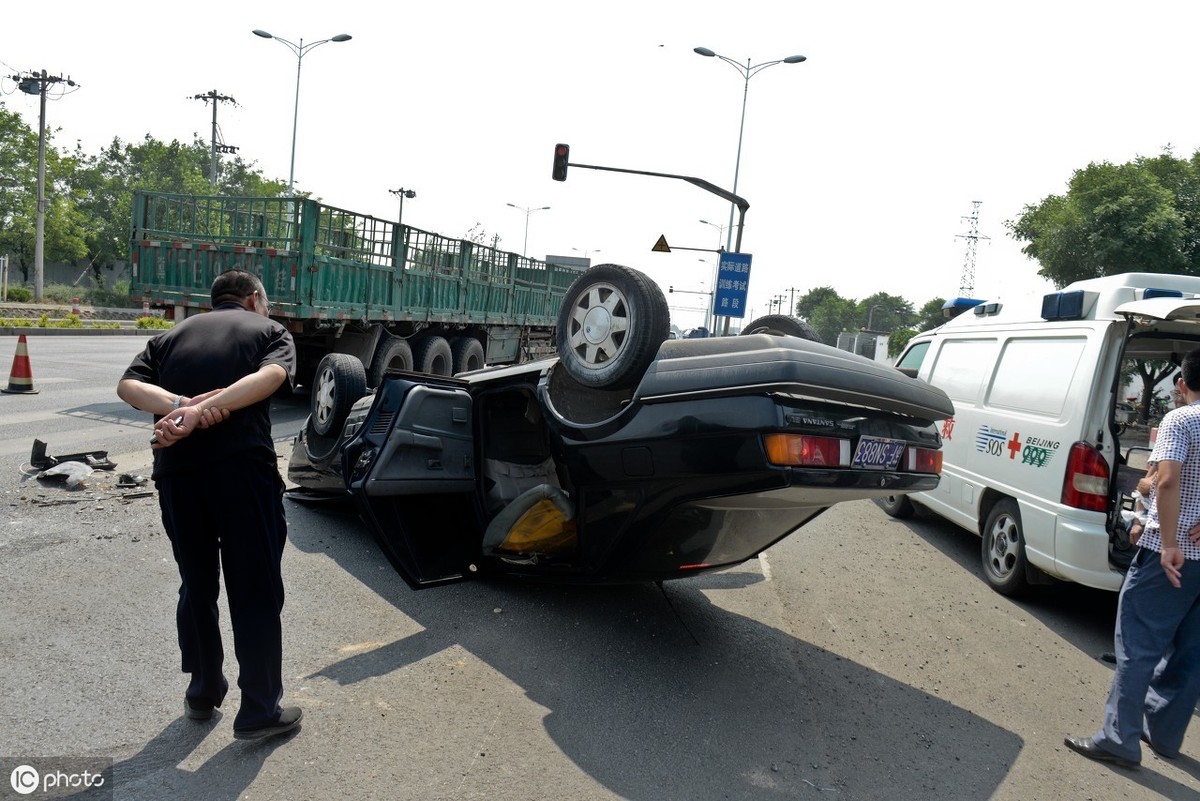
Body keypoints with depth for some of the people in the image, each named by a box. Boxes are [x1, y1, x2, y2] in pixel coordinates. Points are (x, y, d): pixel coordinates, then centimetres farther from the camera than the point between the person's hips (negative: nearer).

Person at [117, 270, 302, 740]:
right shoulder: (269, 330, 13)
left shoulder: (172, 336, 23)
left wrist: (181, 405, -12)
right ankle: (259, 712, 13)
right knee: (255, 593, 6)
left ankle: (203, 694, 34)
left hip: (176, 471, 4)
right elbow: (270, 377, -11)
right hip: (242, 467, -4)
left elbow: (129, 386, 4)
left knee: (196, 585, 21)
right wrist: (201, 412, -18)